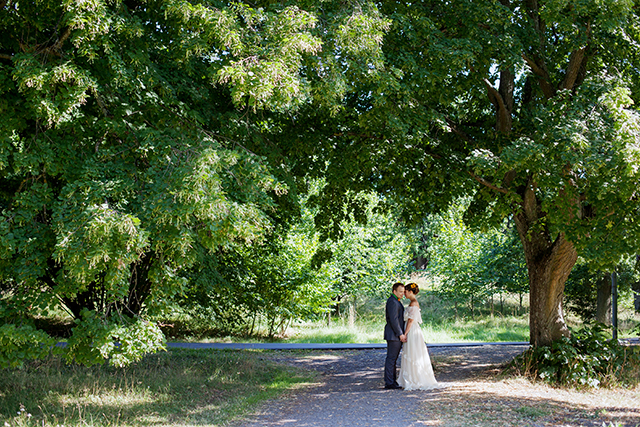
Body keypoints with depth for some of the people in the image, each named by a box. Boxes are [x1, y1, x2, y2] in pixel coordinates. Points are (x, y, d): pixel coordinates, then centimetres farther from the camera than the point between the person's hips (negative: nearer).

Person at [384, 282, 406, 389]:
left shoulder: (396, 301, 19)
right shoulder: (392, 302, -15)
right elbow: (393, 320, -21)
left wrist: (401, 334, 20)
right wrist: (401, 334, -20)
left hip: (396, 335, 11)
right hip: (393, 335, -11)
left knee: (393, 358, 12)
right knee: (391, 358, -8)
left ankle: (393, 381, 17)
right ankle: (389, 383, -6)